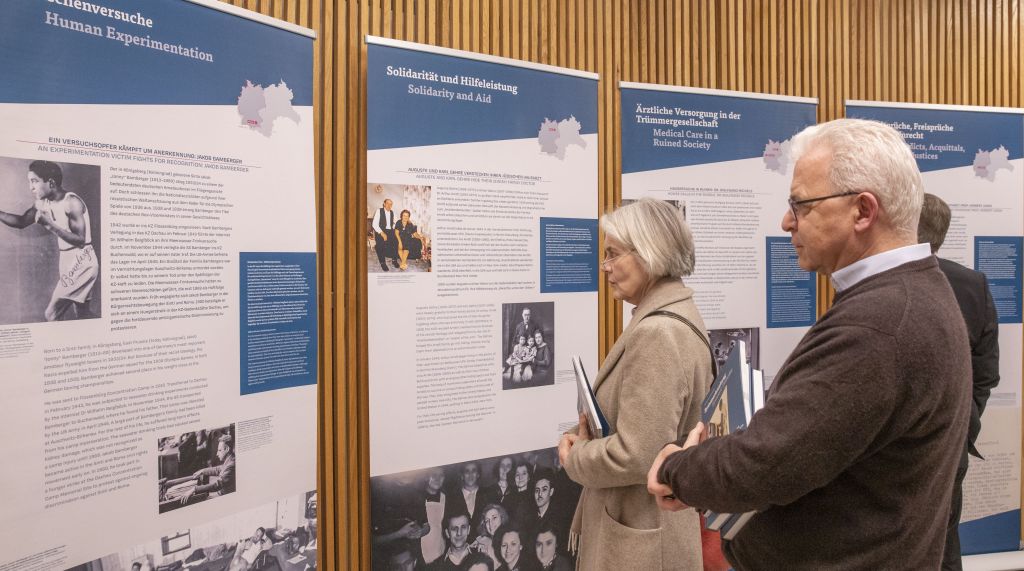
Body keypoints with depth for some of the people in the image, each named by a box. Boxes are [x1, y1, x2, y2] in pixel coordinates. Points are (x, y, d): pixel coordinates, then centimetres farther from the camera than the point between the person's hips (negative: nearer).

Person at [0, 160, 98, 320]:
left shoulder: (72, 202, -19)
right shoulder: (43, 203, 4)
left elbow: (80, 240, -22)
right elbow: (21, 222, 15)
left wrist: (50, 225, -28)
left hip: (81, 263, -9)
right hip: (67, 261, 9)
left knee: (50, 315, -10)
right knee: (81, 314, 17)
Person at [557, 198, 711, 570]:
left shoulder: (656, 332, -25)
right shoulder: (675, 315, 7)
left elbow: (635, 456, -27)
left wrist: (574, 457, -10)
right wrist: (588, 440, 1)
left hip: (638, 538, -9)